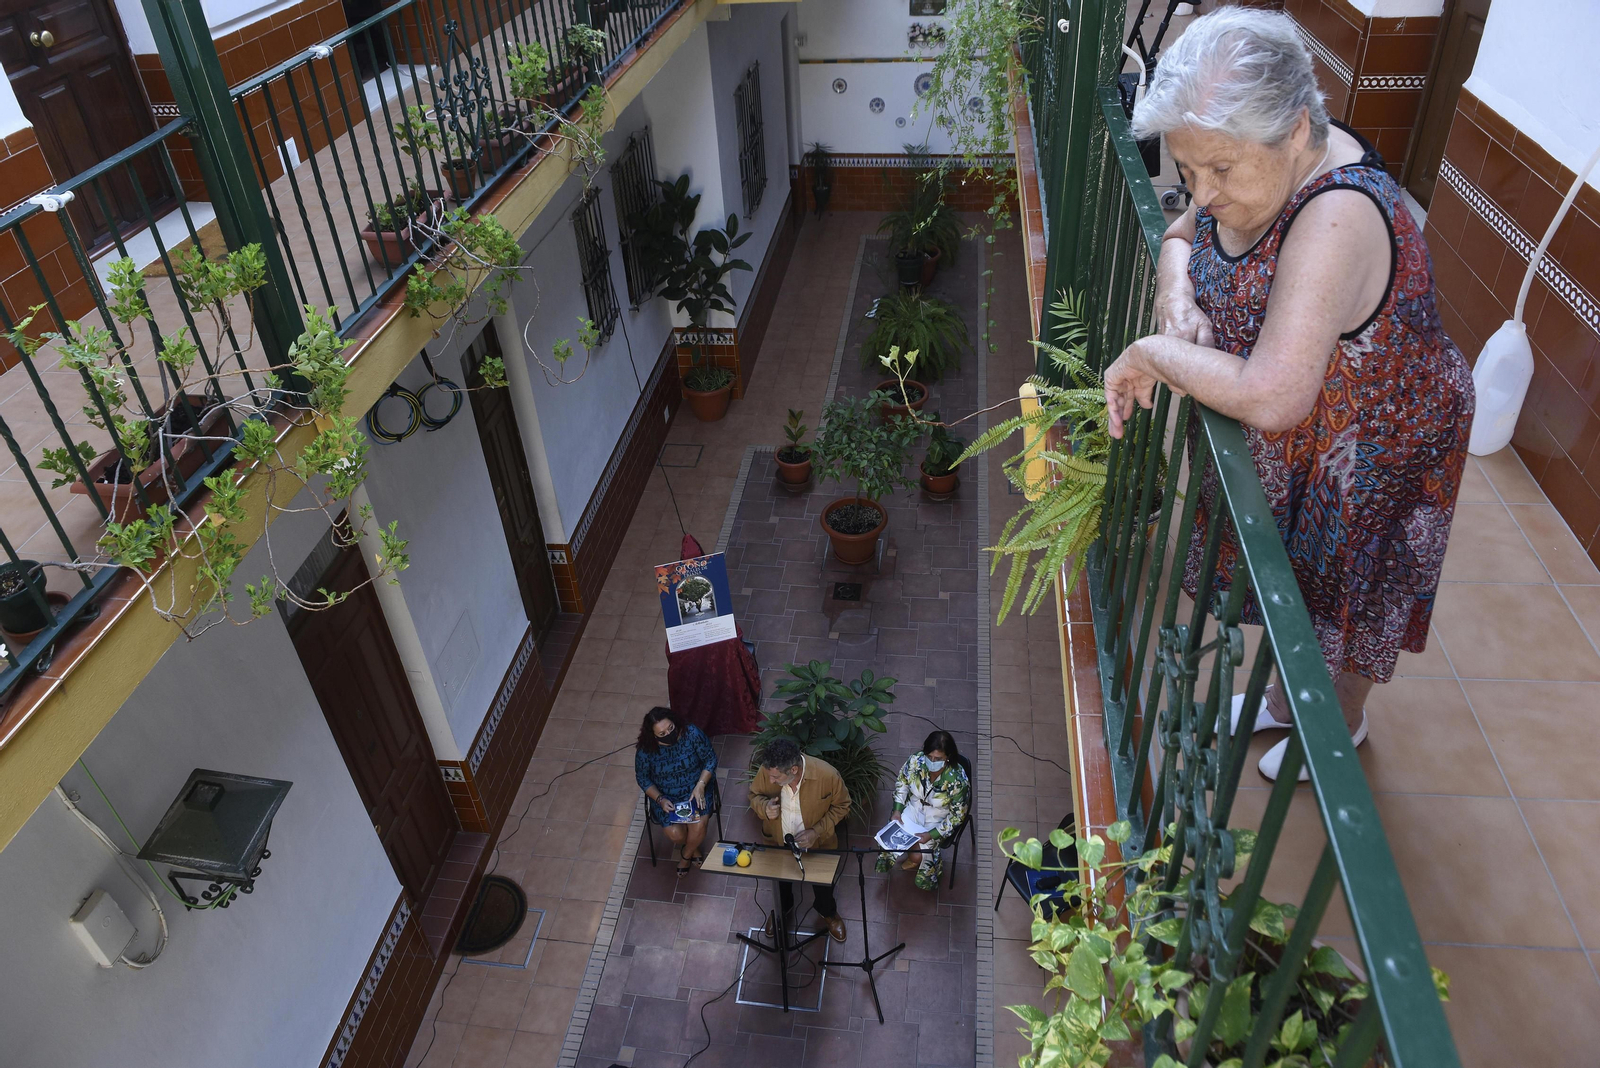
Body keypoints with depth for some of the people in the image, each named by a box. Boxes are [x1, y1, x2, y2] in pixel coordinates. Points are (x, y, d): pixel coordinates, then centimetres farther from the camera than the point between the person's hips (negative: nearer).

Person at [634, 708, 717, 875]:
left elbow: (710, 759, -10)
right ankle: (693, 849, 19)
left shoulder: (692, 734, -22)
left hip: (694, 790, 0)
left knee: (698, 827, -22)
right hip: (665, 796, 0)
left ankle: (686, 854, 13)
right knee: (675, 835, -19)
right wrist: (660, 799, -18)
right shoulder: (645, 750, -20)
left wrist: (700, 786, -21)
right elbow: (643, 778, -5)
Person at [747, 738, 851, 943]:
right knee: (780, 882, 30)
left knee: (822, 883, 27)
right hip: (777, 843, 1)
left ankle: (828, 913, 61)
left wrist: (817, 831, -28)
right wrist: (763, 807, -32)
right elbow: (754, 795, -9)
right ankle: (782, 910, 64)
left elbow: (841, 806, -16)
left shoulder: (827, 775, -35)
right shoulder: (767, 771, -30)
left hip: (817, 845, -1)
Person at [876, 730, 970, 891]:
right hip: (913, 810, 3)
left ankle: (915, 859, 24)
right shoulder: (915, 761, -23)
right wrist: (897, 810, -9)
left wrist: (931, 835, -22)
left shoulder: (958, 780, -33)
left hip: (938, 822, -3)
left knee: (917, 856, -15)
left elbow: (957, 816, -19)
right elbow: (901, 782, -1)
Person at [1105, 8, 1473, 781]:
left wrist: (1153, 354, -32)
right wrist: (1177, 294, -18)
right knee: (1289, 574, 27)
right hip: (1288, 444, 8)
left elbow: (1271, 397, -45)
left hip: (1370, 449, -8)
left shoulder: (1337, 219, -40)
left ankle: (1343, 727, 47)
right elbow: (1181, 235, 5)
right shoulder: (1260, 165, -14)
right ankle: (1286, 699, 54)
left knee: (1343, 597, 17)